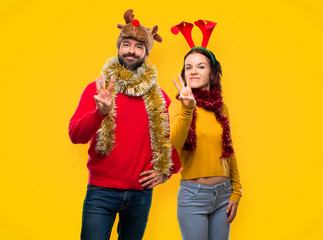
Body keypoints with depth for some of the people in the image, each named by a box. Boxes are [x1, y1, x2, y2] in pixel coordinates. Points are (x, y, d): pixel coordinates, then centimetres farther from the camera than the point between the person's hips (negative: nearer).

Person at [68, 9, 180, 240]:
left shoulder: (158, 97, 6)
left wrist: (166, 171, 8)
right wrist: (100, 112, -29)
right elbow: (75, 135, -12)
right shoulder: (97, 89, 0)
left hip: (141, 193, 3)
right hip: (101, 192, -2)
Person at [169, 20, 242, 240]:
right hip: (193, 195, -4)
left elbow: (229, 150, 13)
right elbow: (176, 143, -24)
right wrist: (187, 108, -39)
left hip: (223, 193, 4)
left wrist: (236, 193, 9)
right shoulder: (177, 106, -5)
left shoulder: (221, 108, 7)